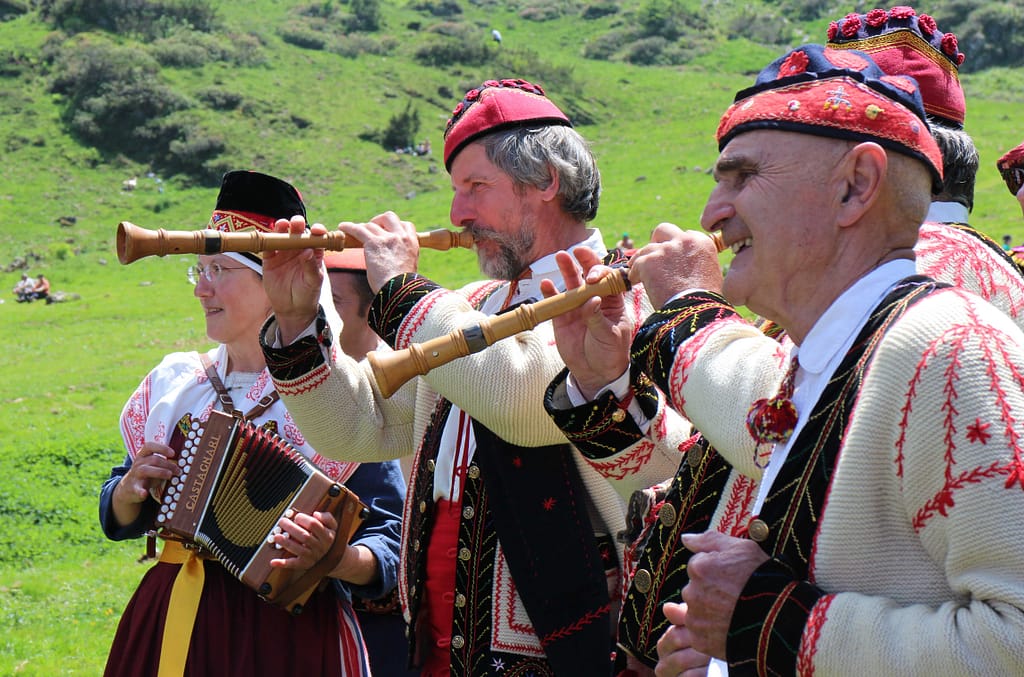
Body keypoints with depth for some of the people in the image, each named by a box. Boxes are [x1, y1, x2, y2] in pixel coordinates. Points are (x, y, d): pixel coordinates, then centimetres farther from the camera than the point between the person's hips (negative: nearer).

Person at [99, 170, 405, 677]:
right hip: (171, 628, 5)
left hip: (288, 636, -4)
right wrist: (131, 489, -5)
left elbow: (389, 546, -10)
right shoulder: (175, 384, 7)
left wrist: (331, 558, -29)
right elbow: (118, 518, 16)